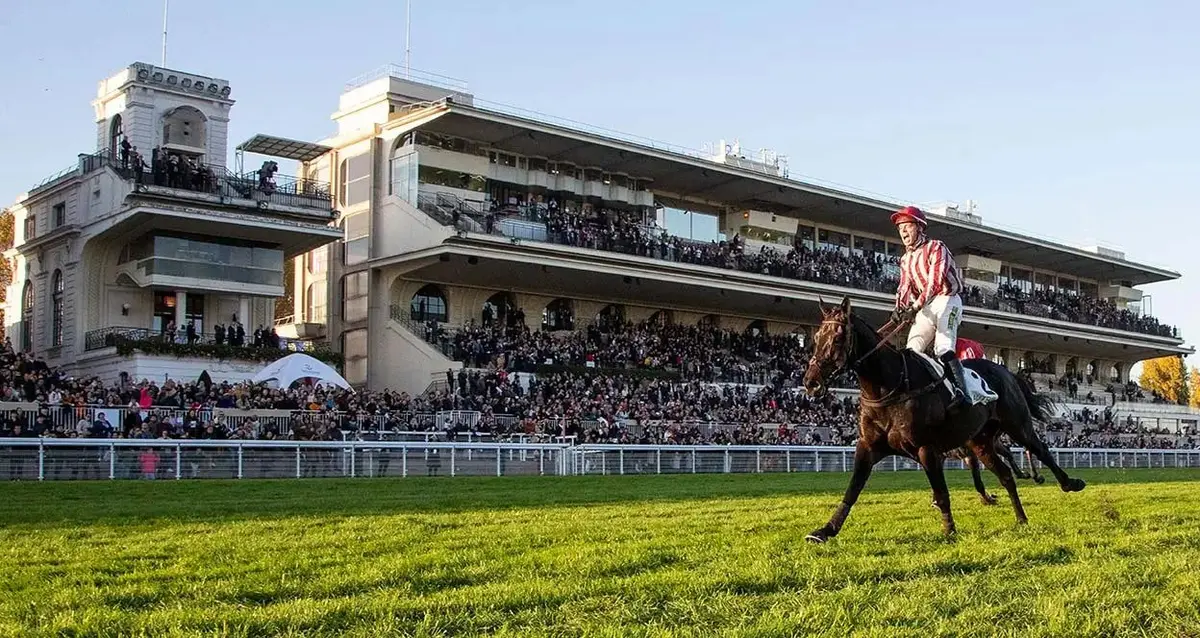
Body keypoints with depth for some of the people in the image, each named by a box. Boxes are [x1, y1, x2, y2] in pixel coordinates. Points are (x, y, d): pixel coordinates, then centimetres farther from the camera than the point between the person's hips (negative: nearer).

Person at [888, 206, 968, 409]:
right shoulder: (905, 260, 17)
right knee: (912, 349, -6)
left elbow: (935, 280, -18)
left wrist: (916, 306, -29)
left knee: (943, 347, -26)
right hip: (925, 308, 8)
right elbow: (905, 287, 9)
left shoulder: (935, 247, -6)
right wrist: (900, 308, -14)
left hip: (946, 300, -8)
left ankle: (960, 390, -36)